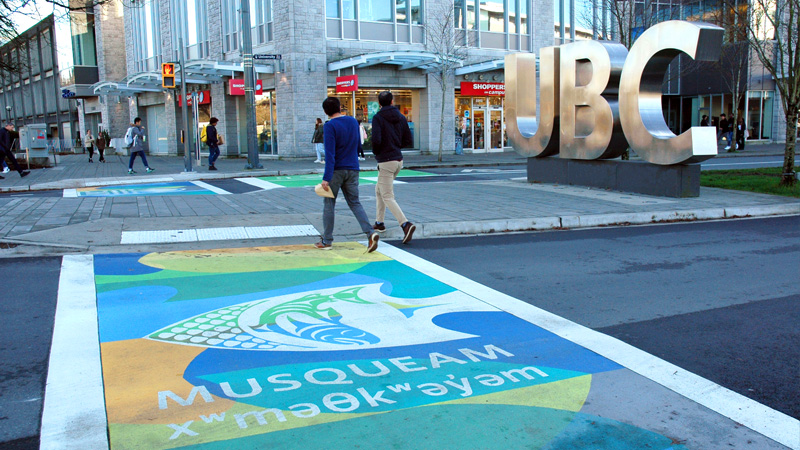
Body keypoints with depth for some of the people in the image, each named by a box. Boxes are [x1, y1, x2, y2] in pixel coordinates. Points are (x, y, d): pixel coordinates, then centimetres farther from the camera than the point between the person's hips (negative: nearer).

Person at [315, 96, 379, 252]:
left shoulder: (329, 126, -12)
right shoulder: (353, 122, 8)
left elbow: (330, 154, -18)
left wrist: (326, 178, -19)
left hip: (336, 170, -5)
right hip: (353, 169, 5)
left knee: (329, 203, 7)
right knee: (355, 203, 8)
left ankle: (326, 241, 13)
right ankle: (370, 233, -11)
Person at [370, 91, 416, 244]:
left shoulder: (378, 118, -10)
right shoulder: (401, 117, 7)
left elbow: (376, 140, -23)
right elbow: (409, 142, 6)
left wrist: (375, 151, -3)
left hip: (386, 161, -7)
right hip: (398, 159, 7)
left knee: (388, 197, -8)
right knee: (379, 191, 23)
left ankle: (405, 223, -24)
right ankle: (379, 222, 29)